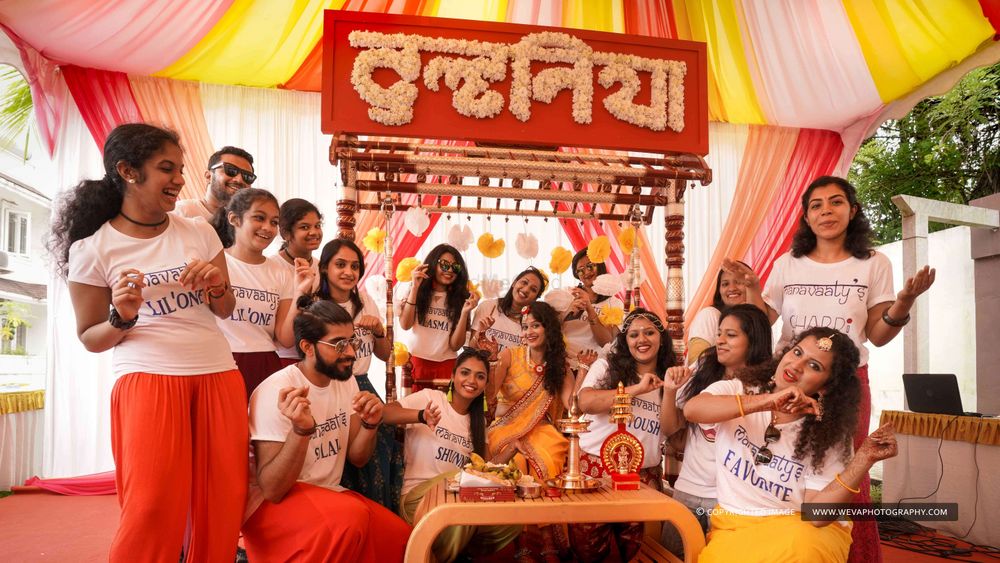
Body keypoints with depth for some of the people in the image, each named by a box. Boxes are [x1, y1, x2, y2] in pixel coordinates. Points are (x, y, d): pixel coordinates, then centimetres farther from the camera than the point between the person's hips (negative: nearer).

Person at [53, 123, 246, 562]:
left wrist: (217, 286, -7)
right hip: (147, 378, -3)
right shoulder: (91, 249, -3)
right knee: (152, 510, -6)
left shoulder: (199, 233, 6)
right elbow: (89, 338, 4)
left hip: (218, 376, 4)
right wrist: (122, 318, -16)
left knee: (223, 504, 5)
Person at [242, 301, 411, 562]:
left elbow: (357, 459, 6)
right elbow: (272, 490, -23)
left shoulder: (346, 382, 3)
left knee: (400, 537, -14)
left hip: (327, 494, 7)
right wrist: (301, 430, -39)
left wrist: (369, 424, -16)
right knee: (351, 516, -33)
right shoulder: (276, 391, -20)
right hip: (274, 503, -6)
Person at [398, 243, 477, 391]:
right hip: (417, 363, -1)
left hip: (447, 366, 1)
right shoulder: (417, 291, 5)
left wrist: (464, 312, -16)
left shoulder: (459, 298, 5)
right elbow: (405, 325, -11)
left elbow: (455, 345, -3)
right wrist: (415, 287, -13)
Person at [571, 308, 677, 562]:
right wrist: (637, 389, -18)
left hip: (644, 475, 3)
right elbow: (586, 402, -16)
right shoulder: (606, 366, 1)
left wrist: (670, 389, -10)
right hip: (596, 466, -2)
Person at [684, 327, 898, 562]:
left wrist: (864, 459, -23)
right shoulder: (736, 390, -5)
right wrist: (766, 401, -35)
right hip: (734, 527, 0)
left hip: (798, 528, 1)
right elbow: (691, 410, -27)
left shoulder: (827, 434, -4)